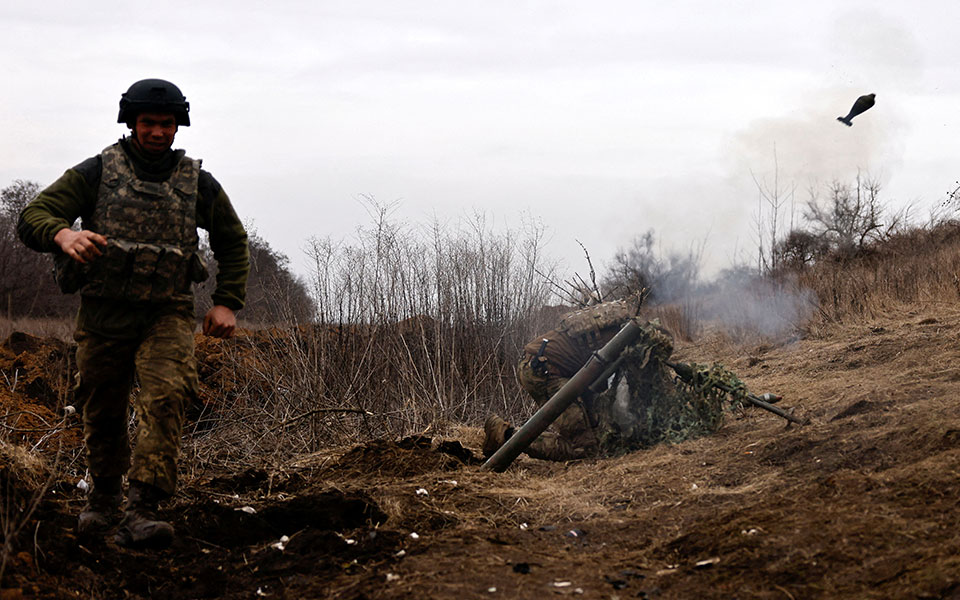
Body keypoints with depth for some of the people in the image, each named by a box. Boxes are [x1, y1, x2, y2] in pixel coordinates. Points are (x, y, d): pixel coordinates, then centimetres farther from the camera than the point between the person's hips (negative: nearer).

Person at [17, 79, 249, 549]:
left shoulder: (198, 184, 6)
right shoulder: (96, 173, -1)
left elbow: (233, 243, 19)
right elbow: (32, 218, -9)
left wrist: (228, 303, 6)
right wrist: (63, 234, -33)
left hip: (167, 315, 0)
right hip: (103, 313, 0)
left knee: (166, 397, -23)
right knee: (102, 412, 10)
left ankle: (140, 511, -28)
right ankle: (104, 496, 36)